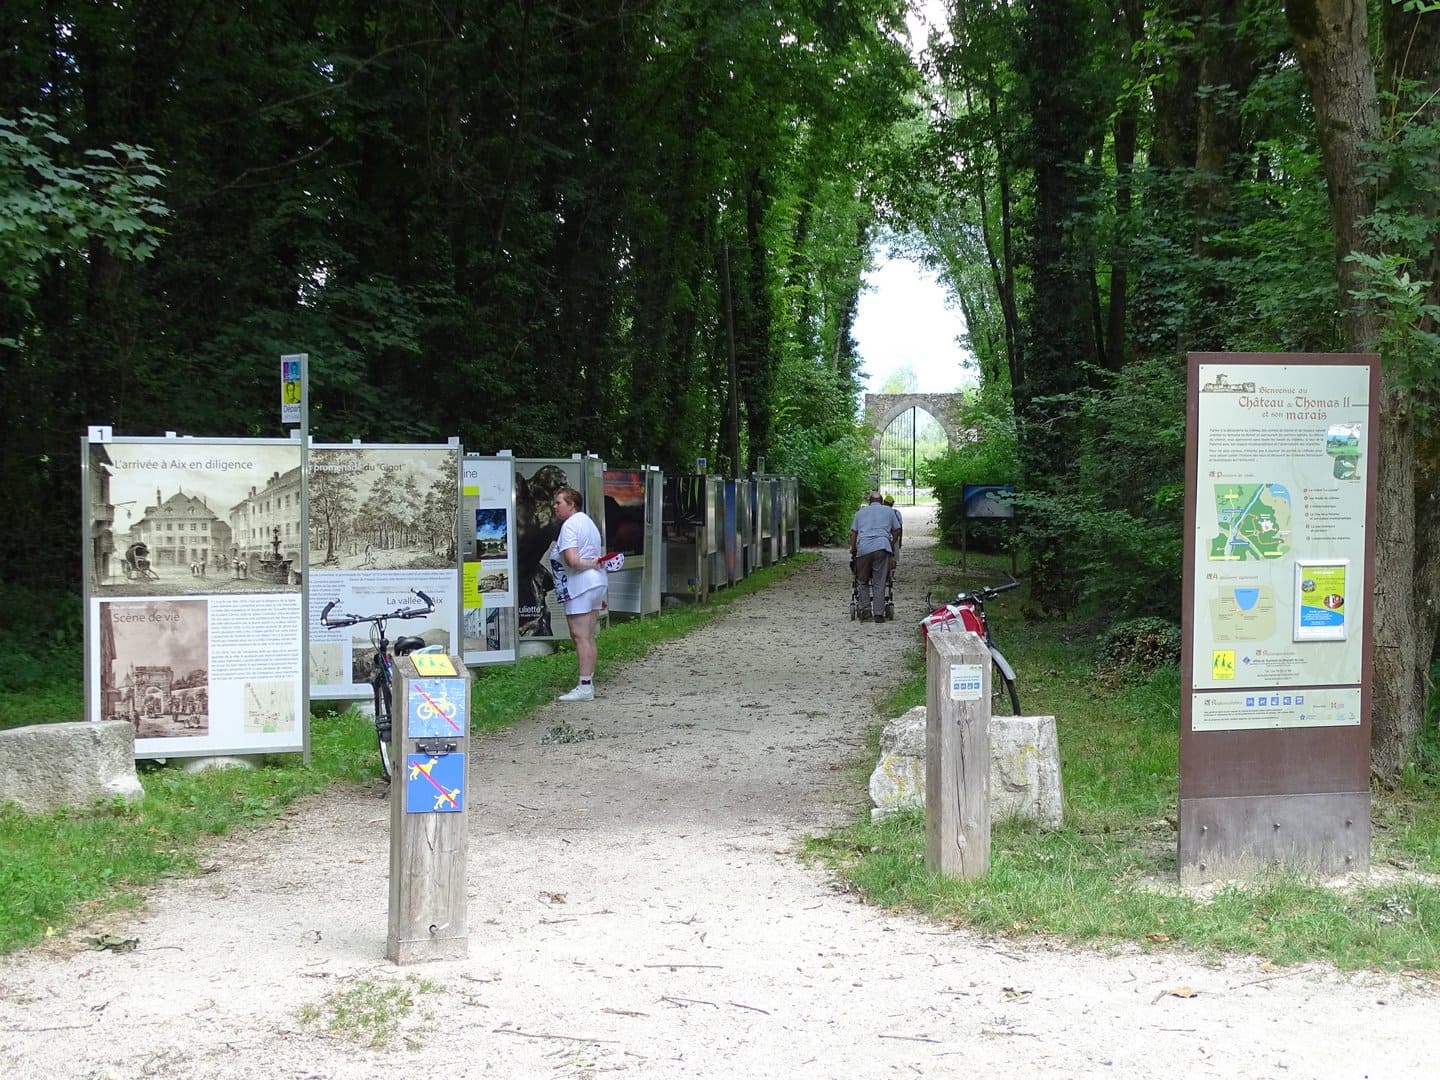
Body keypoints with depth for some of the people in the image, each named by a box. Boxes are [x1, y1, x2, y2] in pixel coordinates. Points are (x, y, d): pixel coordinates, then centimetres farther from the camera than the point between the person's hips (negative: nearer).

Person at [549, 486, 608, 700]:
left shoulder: (569, 525, -14)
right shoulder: (588, 522, 18)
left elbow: (572, 561, -25)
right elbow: (599, 557, 22)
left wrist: (591, 563, -10)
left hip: (579, 586, -10)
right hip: (596, 583, 10)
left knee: (580, 636, -9)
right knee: (589, 637, 12)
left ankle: (584, 687, -12)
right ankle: (588, 683, 15)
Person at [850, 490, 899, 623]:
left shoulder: (861, 512, 21)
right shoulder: (889, 511, 20)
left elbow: (853, 533, 18)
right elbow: (895, 531, 21)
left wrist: (853, 550, 27)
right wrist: (893, 546, 35)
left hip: (863, 549, 1)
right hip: (882, 547, -1)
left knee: (863, 581, 12)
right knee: (879, 583, 0)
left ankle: (865, 609, 2)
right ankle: (879, 614, -4)